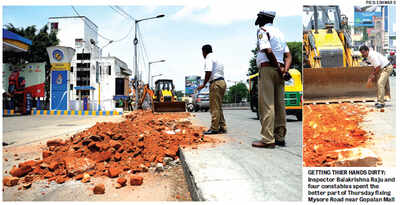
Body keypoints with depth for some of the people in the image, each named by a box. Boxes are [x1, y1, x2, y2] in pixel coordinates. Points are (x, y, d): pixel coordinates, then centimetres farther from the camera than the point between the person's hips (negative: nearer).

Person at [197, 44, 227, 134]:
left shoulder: (208, 59, -5)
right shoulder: (216, 58, 23)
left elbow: (208, 73, -17)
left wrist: (203, 85, -10)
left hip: (216, 83, -9)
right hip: (222, 82, 9)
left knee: (214, 107, -7)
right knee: (218, 107, 13)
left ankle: (214, 128, -5)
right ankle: (222, 127, 15)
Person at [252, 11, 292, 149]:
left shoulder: (262, 30, -1)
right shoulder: (279, 32, 24)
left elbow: (268, 51, -17)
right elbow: (288, 55, 15)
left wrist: (279, 68, -10)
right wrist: (285, 69, 1)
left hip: (267, 68, -8)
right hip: (279, 71, 8)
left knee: (266, 105, -10)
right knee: (279, 104, 8)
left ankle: (268, 139, -13)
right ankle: (280, 137, 13)